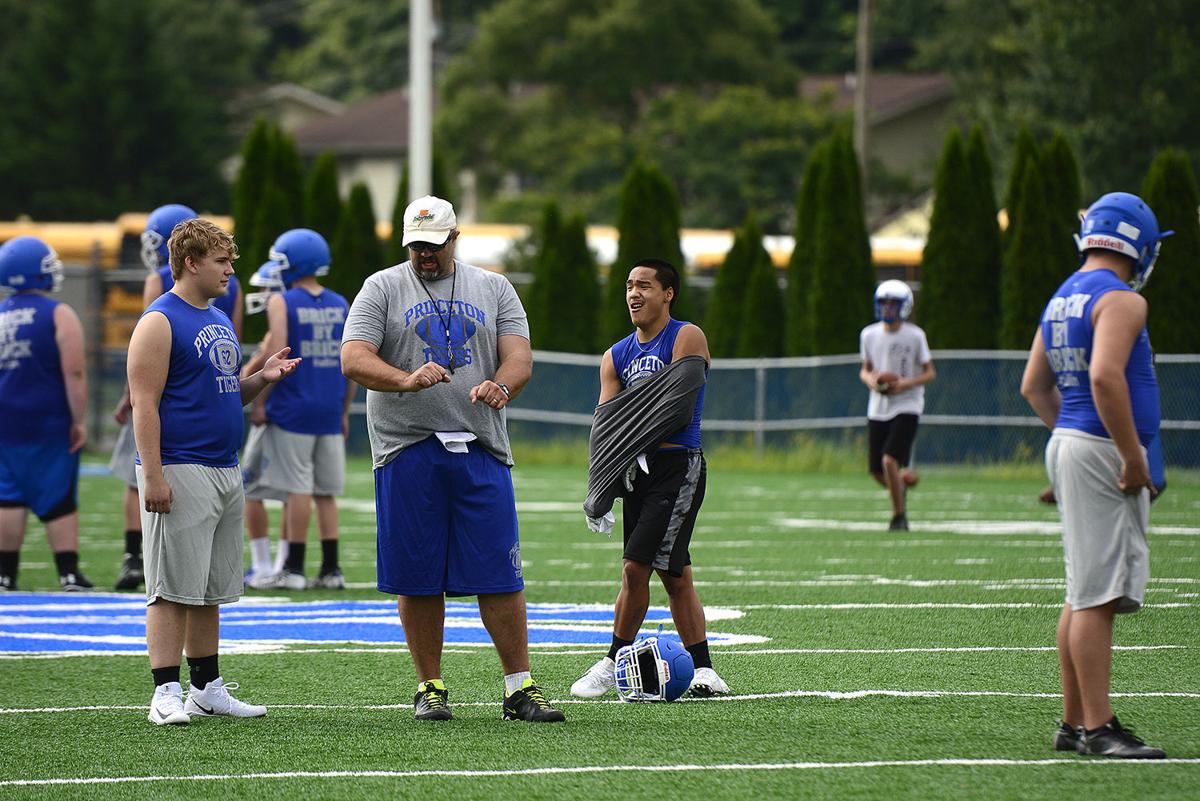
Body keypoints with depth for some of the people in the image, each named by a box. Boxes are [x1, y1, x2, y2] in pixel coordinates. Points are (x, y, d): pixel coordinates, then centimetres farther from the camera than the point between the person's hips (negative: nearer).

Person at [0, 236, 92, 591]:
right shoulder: (59, 316, -10)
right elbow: (74, 373, -14)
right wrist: (80, 420, -8)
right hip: (50, 422, -4)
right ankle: (69, 573, 1)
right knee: (59, 499, 1)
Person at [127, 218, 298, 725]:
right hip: (179, 472, -9)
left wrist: (262, 379, 7)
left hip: (224, 471, 9)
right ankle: (166, 695, -7)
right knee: (174, 589, -8)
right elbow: (145, 404, -14)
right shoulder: (160, 322, -9)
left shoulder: (220, 321, 18)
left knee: (211, 590, 12)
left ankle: (207, 687, 19)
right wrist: (154, 475, -21)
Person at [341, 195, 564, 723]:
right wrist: (408, 380, -24)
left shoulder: (494, 289, 13)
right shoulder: (382, 289, 7)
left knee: (500, 575, -3)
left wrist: (500, 386, -21)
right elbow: (354, 359, -6)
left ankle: (520, 689, 2)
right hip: (407, 449, -1)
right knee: (417, 578, 1)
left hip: (481, 450, 1)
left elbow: (518, 356, 3)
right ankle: (430, 688, 12)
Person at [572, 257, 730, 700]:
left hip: (678, 467, -6)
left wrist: (635, 444, -15)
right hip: (638, 470, 6)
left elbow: (675, 407, -12)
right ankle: (703, 670, 12)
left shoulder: (686, 339, -2)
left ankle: (613, 664, -3)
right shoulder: (616, 356, 16)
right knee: (675, 574, 7)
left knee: (635, 566, -12)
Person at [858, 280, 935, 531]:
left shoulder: (914, 336, -7)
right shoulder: (869, 335, 4)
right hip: (878, 408, 4)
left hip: (906, 407, -4)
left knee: (890, 460, -19)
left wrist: (905, 384, -17)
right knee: (877, 471, 3)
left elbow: (930, 373, -1)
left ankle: (899, 516, -2)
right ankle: (904, 479, 39)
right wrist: (870, 379, -9)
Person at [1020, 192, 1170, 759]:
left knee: (1084, 594, 13)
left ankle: (1075, 723, 17)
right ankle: (1098, 728, -10)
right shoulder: (1121, 300, -13)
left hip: (1067, 443, 10)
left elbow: (1034, 387, 20)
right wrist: (1133, 457, -21)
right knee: (1098, 596, -9)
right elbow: (1105, 376, -26)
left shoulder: (1061, 301, 16)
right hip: (1103, 454, -10)